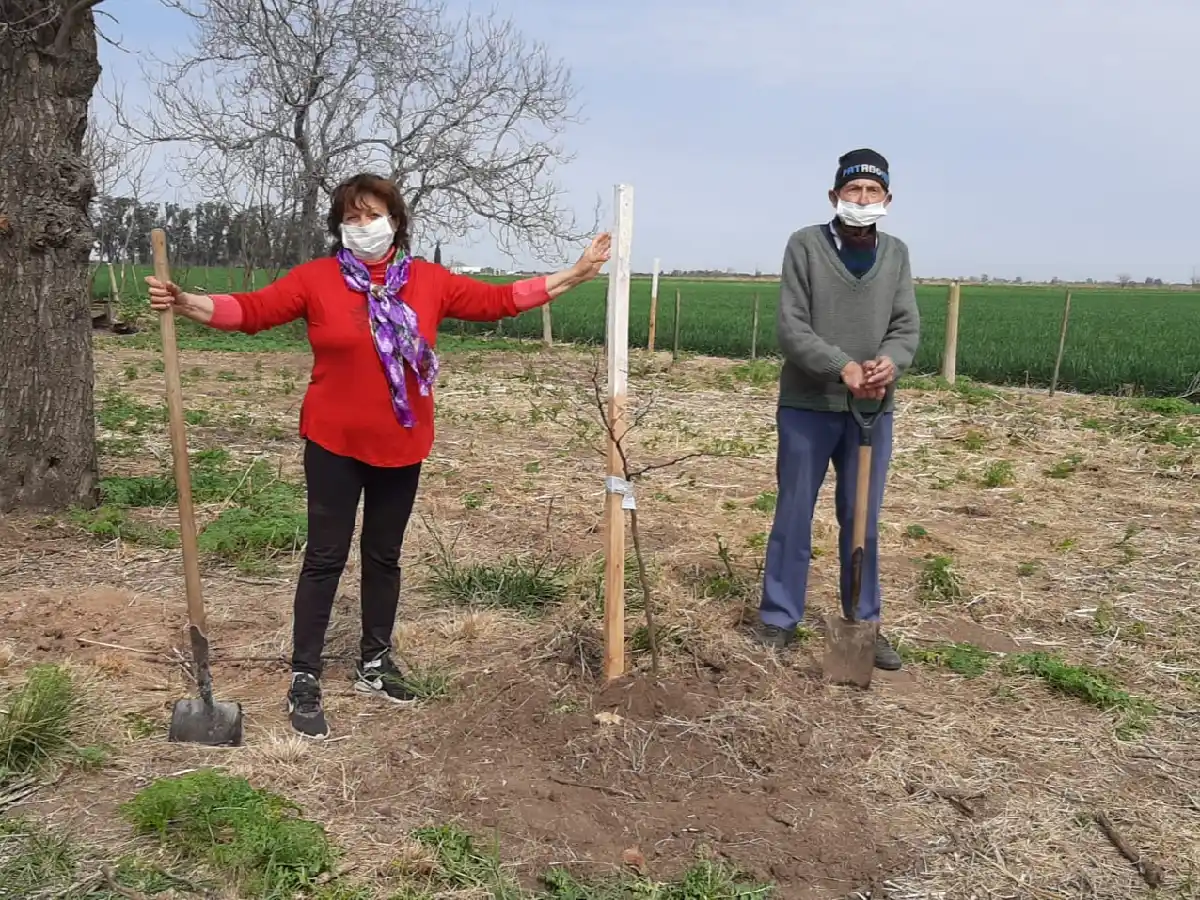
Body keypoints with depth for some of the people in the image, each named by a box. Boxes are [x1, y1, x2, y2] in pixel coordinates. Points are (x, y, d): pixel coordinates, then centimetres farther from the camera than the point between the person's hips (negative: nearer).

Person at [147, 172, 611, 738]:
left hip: (401, 446, 3)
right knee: (325, 558, 1)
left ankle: (374, 664, 31)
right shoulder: (315, 278, -4)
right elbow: (251, 310, -8)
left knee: (384, 556, 15)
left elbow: (497, 300, 5)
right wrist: (184, 303, -23)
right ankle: (304, 680, 12)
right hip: (334, 444, -3)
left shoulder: (429, 281, 2)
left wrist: (574, 275, 4)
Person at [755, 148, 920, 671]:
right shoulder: (805, 245, -5)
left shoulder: (896, 254, 8)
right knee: (794, 515, 5)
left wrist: (890, 361, -21)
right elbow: (791, 329, -12)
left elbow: (907, 326, 1)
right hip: (808, 406, -3)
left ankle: (865, 622, 24)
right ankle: (778, 619, 18)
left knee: (863, 520, 11)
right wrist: (843, 366, -25)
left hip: (873, 409, 4)